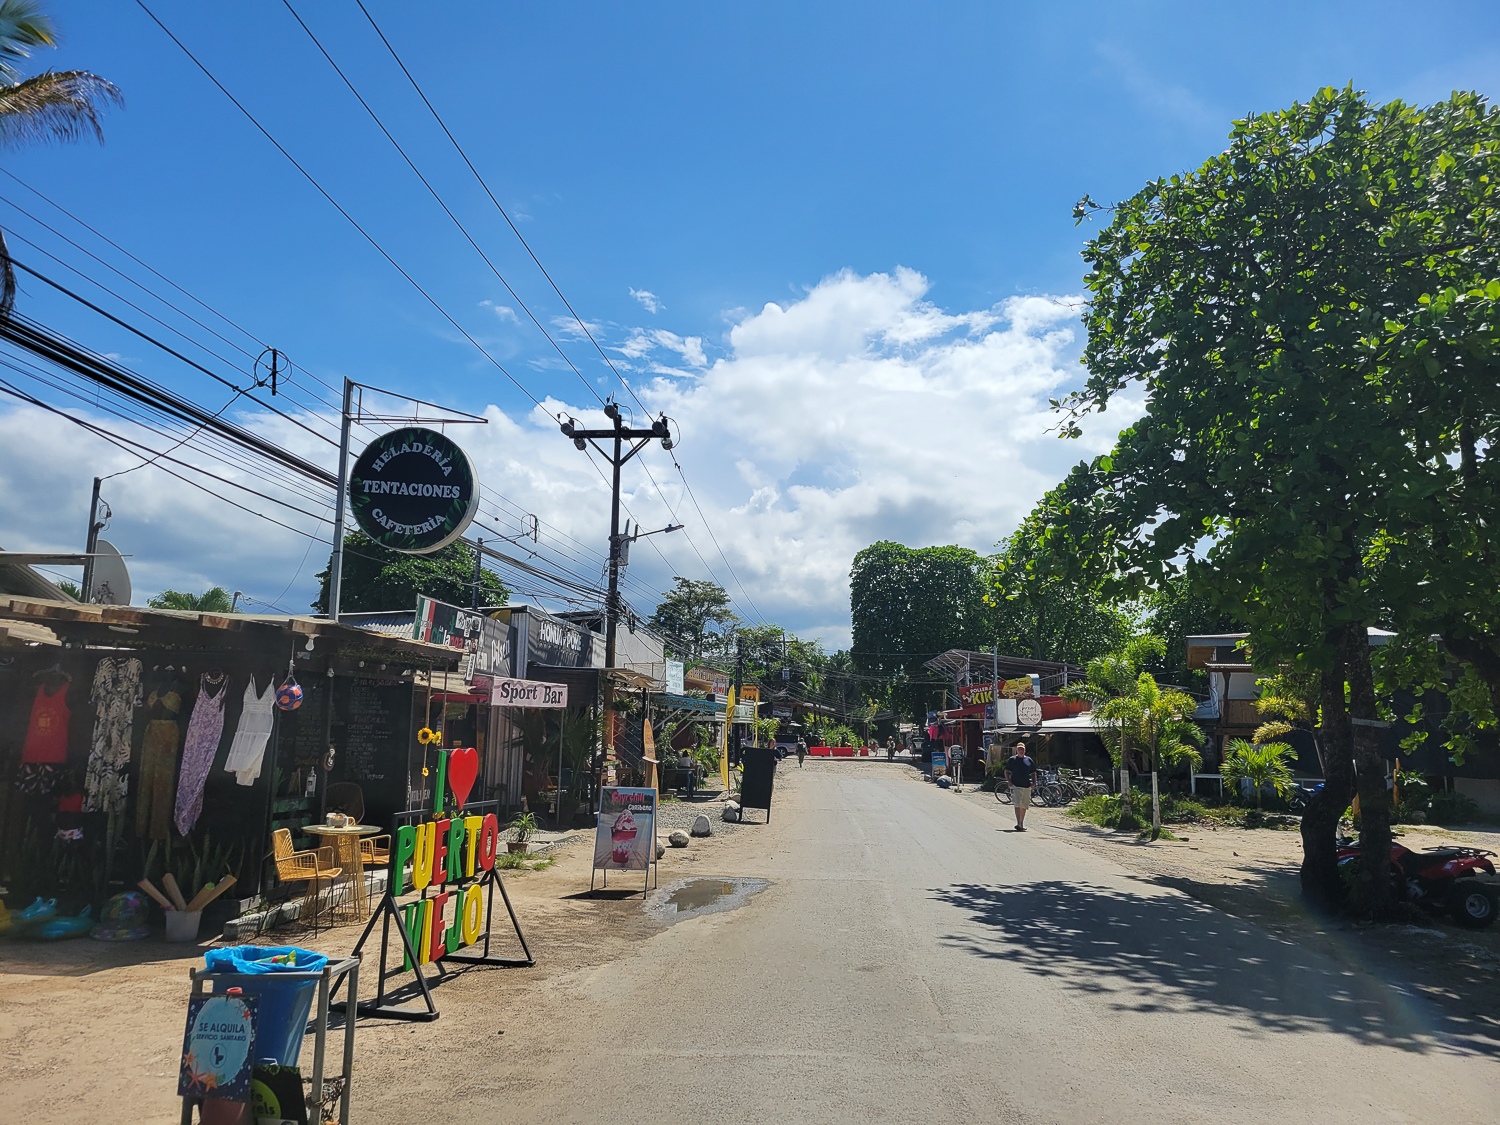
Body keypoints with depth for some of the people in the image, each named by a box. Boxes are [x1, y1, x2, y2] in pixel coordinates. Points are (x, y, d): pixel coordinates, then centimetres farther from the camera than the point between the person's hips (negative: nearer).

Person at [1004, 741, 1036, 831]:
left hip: (1027, 786, 4)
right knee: (1017, 805, -14)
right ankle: (1018, 824, -20)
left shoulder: (1029, 760, 11)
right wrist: (1009, 782, -7)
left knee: (1024, 806, 10)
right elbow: (1007, 772, 6)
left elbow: (1033, 773, 16)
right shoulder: (1012, 760, 3)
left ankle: (1022, 824, 22)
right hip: (1016, 786, -4)